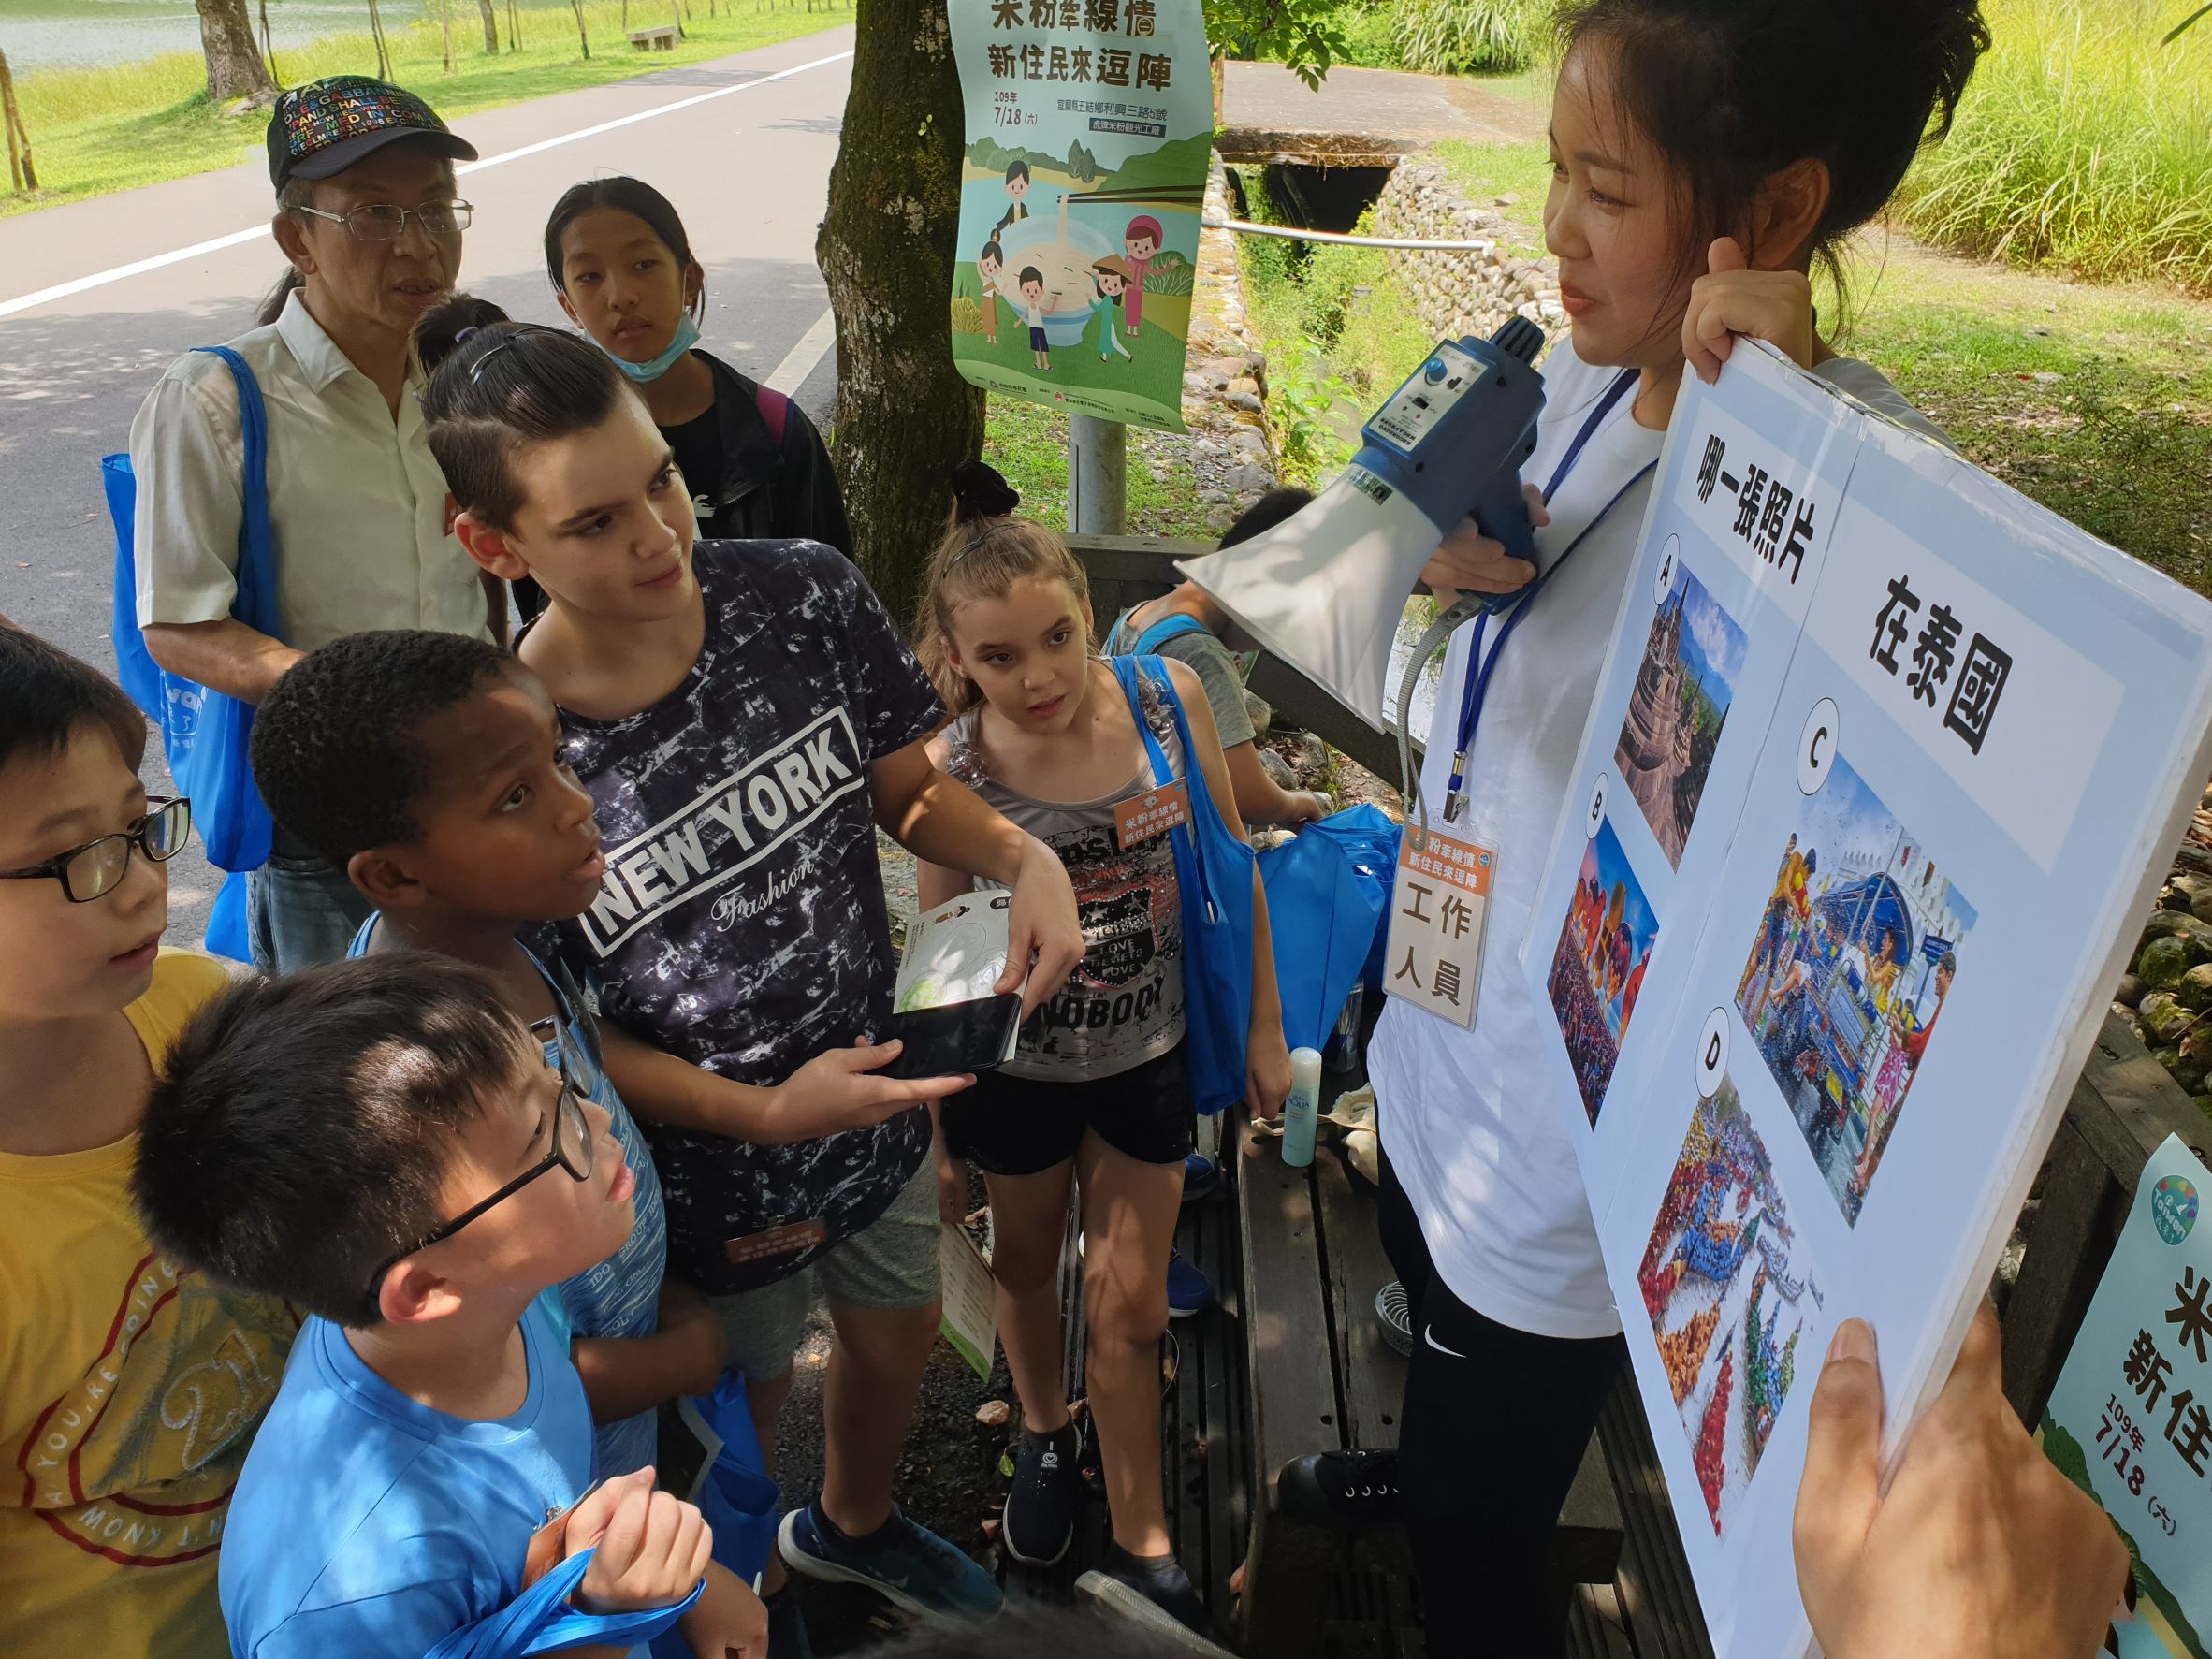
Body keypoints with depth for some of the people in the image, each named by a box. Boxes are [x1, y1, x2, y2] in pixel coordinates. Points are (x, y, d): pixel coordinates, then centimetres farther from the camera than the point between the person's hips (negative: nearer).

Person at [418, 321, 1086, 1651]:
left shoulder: (805, 595, -17)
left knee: (899, 1340, 28)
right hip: (711, 1184, -4)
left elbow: (906, 788, -2)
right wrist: (766, 1112, -24)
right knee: (742, 1411, 24)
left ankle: (855, 1523, 65)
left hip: (882, 1104, 4)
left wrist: (1027, 858, -22)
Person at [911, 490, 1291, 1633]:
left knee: (1128, 1309, 12)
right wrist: (938, 1119, -1)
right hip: (1017, 1068, 0)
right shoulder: (948, 771, -20)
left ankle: (1142, 1549, 34)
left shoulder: (1169, 697, -18)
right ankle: (1044, 1432, 55)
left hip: (1148, 1056, 1)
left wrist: (1265, 1026, 1)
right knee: (1025, 1264, 24)